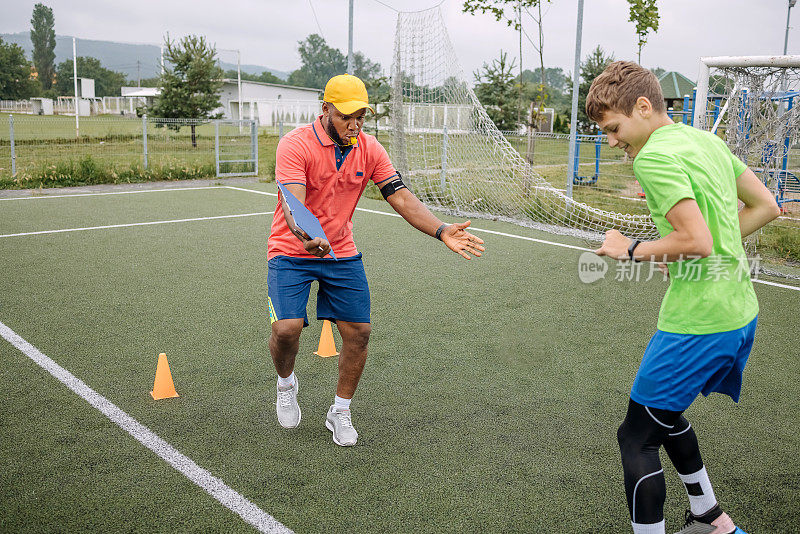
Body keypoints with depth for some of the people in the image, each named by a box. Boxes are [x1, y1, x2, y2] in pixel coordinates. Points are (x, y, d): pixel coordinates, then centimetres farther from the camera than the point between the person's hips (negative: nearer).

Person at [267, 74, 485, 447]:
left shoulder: (369, 149, -4)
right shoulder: (295, 144, -19)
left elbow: (401, 198, -6)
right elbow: (293, 203, -31)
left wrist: (442, 231, -20)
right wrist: (306, 236, -53)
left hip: (342, 253, 4)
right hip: (291, 252, -4)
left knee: (358, 331, -1)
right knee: (287, 328, -19)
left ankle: (340, 412, 21)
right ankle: (286, 383, 17)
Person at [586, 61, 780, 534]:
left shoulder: (654, 156, -17)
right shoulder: (707, 141, 12)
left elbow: (697, 241, -25)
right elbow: (766, 206, 16)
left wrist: (632, 249, -11)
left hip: (699, 325, -10)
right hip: (740, 314, 10)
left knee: (637, 436, 1)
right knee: (664, 413, 26)